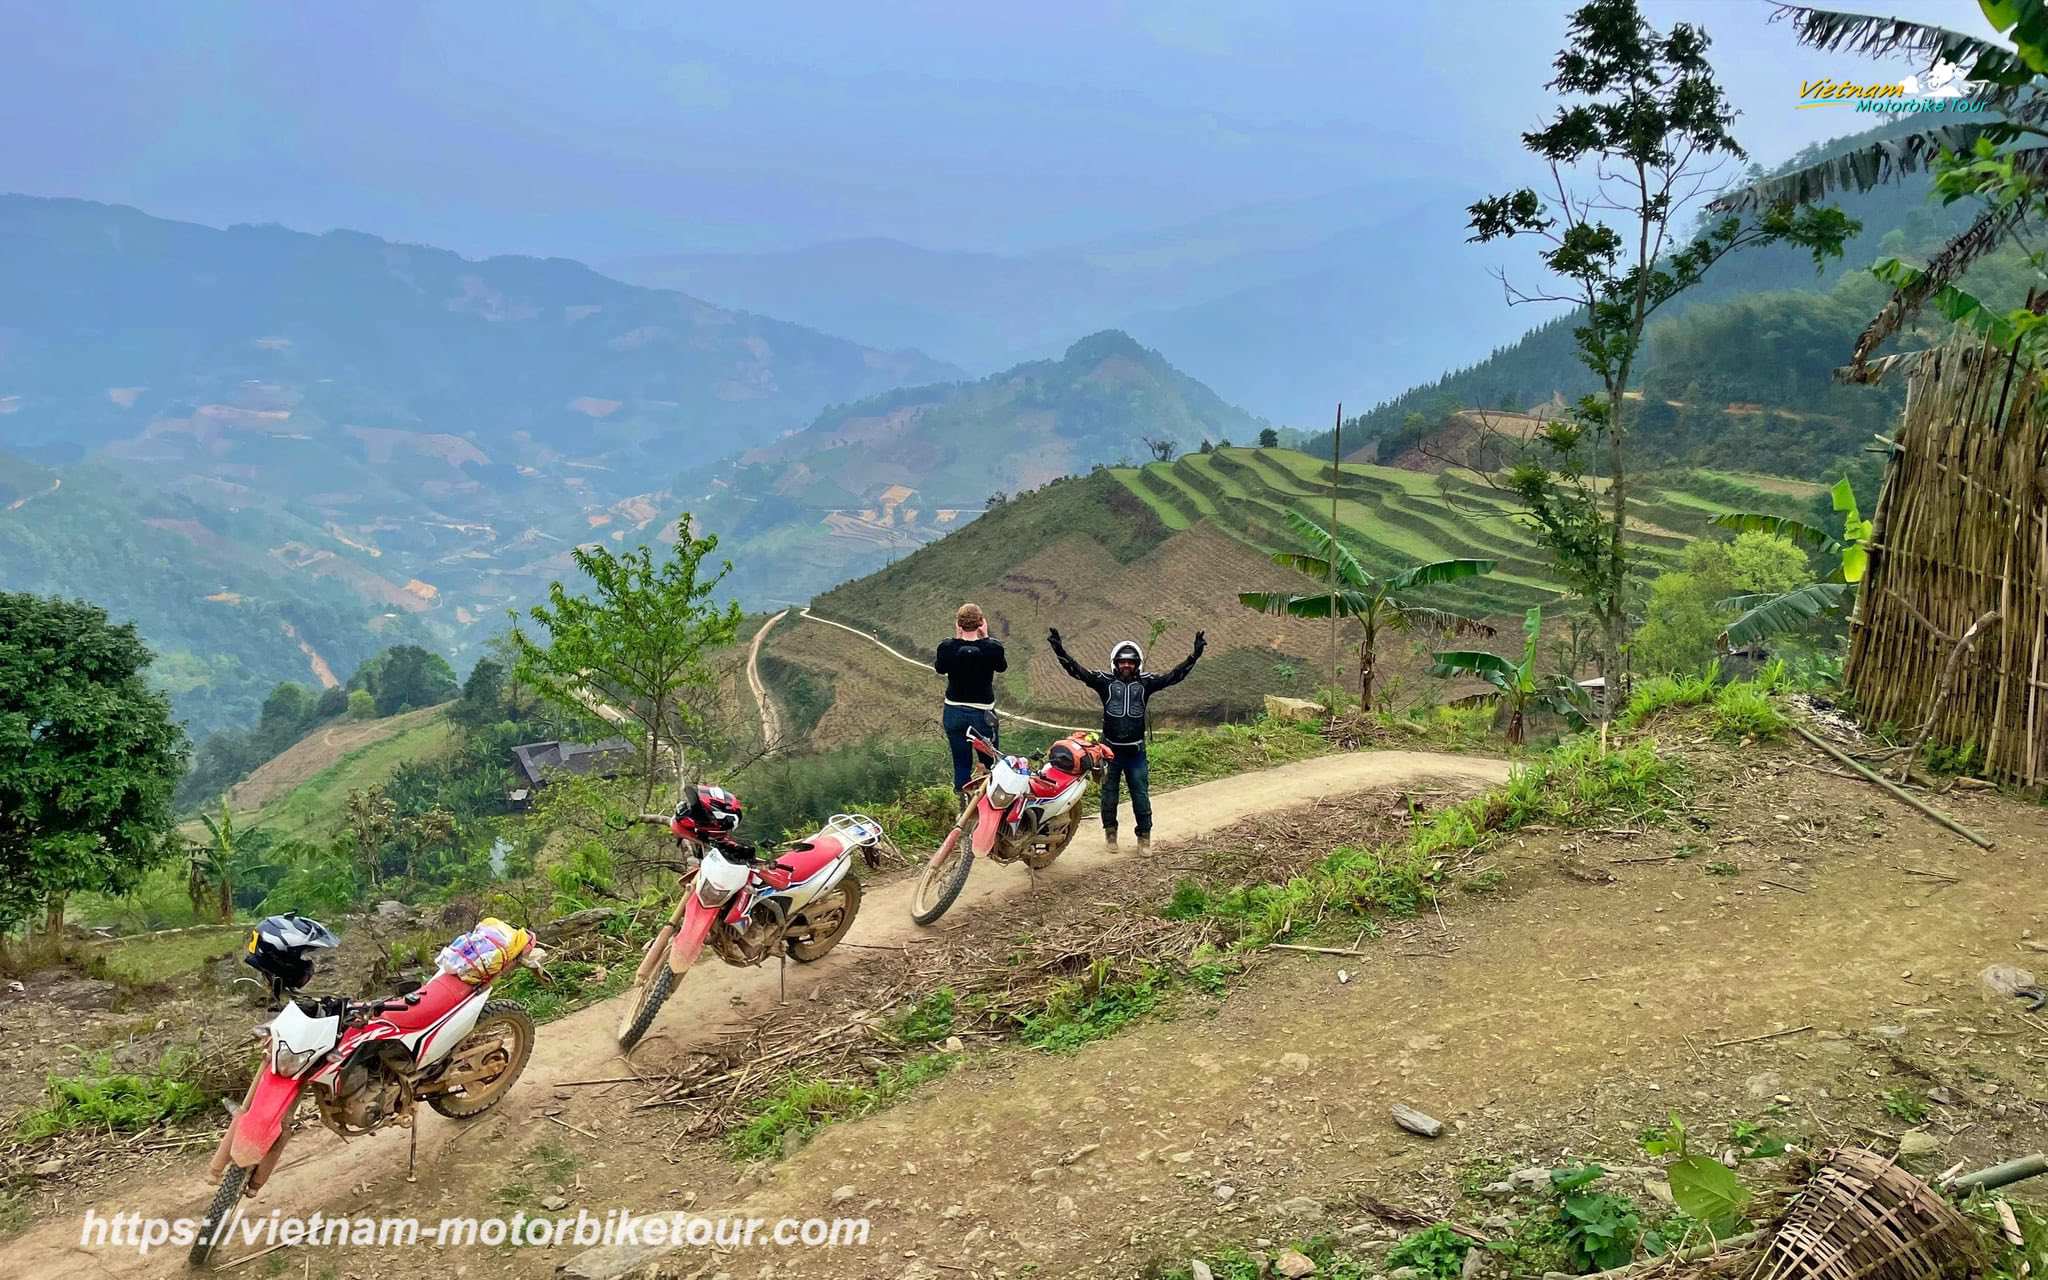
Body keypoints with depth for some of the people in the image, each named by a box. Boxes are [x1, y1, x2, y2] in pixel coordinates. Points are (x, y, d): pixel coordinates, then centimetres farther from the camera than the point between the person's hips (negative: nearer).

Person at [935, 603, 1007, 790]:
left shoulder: (947, 648, -15)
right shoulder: (992, 648, -17)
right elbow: (1002, 667, 5)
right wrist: (986, 637, 1)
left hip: (954, 713, 2)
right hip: (983, 713, -2)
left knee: (961, 764, 14)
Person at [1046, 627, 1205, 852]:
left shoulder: (1146, 682, 3)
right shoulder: (1105, 681, -1)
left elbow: (1174, 676, -1)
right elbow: (1076, 670, -8)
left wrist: (1195, 655, -9)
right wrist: (1058, 649, -19)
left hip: (1136, 750, 1)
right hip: (1110, 749, 0)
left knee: (1141, 794, 4)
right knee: (1109, 792, 11)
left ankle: (1144, 836, 15)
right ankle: (1110, 832, 26)